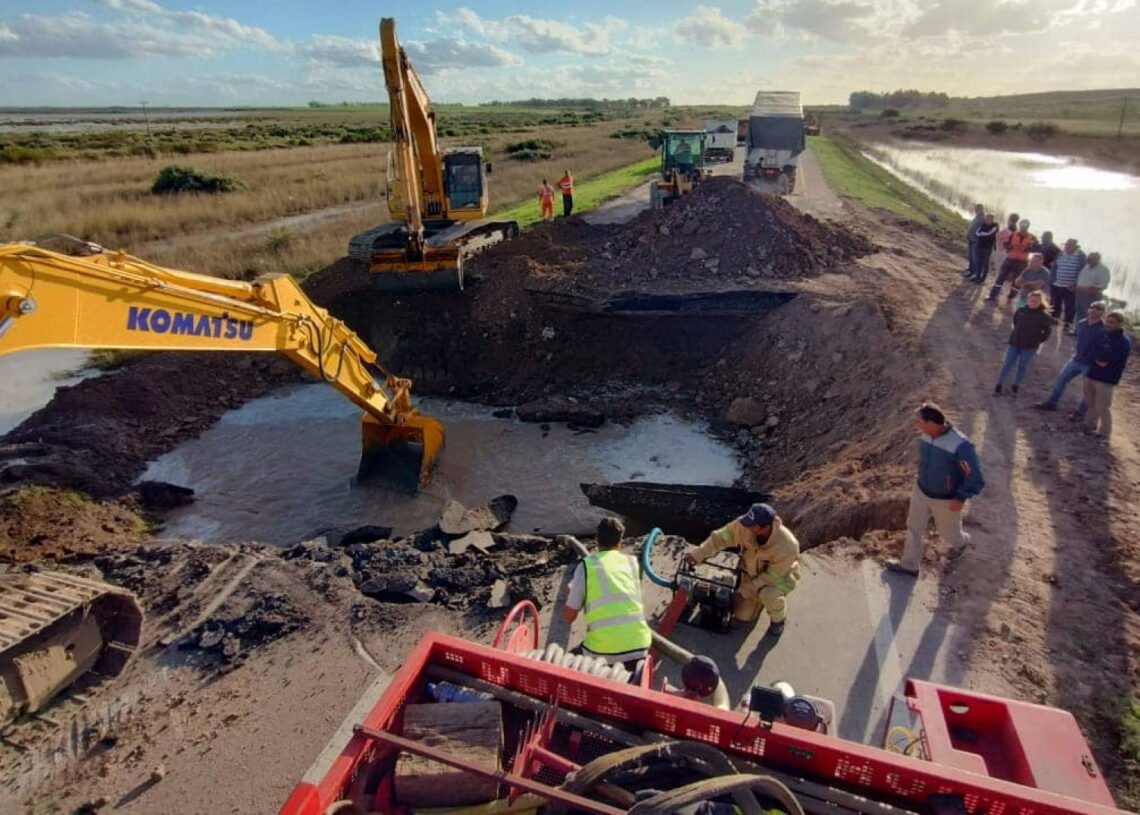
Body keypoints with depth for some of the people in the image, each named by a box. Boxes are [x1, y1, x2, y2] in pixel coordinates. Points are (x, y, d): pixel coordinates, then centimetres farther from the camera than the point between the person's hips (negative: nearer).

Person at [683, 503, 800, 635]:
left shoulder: (787, 546, -39)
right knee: (743, 616, -1)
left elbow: (772, 577, -30)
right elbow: (720, 537, -18)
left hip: (781, 576, -4)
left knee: (770, 595, -37)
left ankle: (778, 619, -3)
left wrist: (744, 592, -26)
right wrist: (698, 554, -28)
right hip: (753, 573, 4)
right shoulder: (744, 526, -30)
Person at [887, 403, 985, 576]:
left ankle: (961, 542, 58)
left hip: (946, 500, -5)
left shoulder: (960, 445, -36)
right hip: (921, 491, 5)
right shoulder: (927, 435, -15)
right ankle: (909, 565, 36)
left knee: (948, 532, 22)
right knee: (914, 528, 17)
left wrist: (961, 499, -20)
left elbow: (976, 480, -26)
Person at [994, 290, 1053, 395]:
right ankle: (999, 384, 13)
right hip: (1014, 343, 2)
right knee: (1008, 364, 5)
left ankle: (1016, 386, 23)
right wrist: (1017, 335, 10)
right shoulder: (1021, 311, -3)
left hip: (1030, 347, -2)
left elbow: (1047, 332, -6)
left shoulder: (1043, 316, -11)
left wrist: (1037, 341, -12)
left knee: (1023, 367, 10)